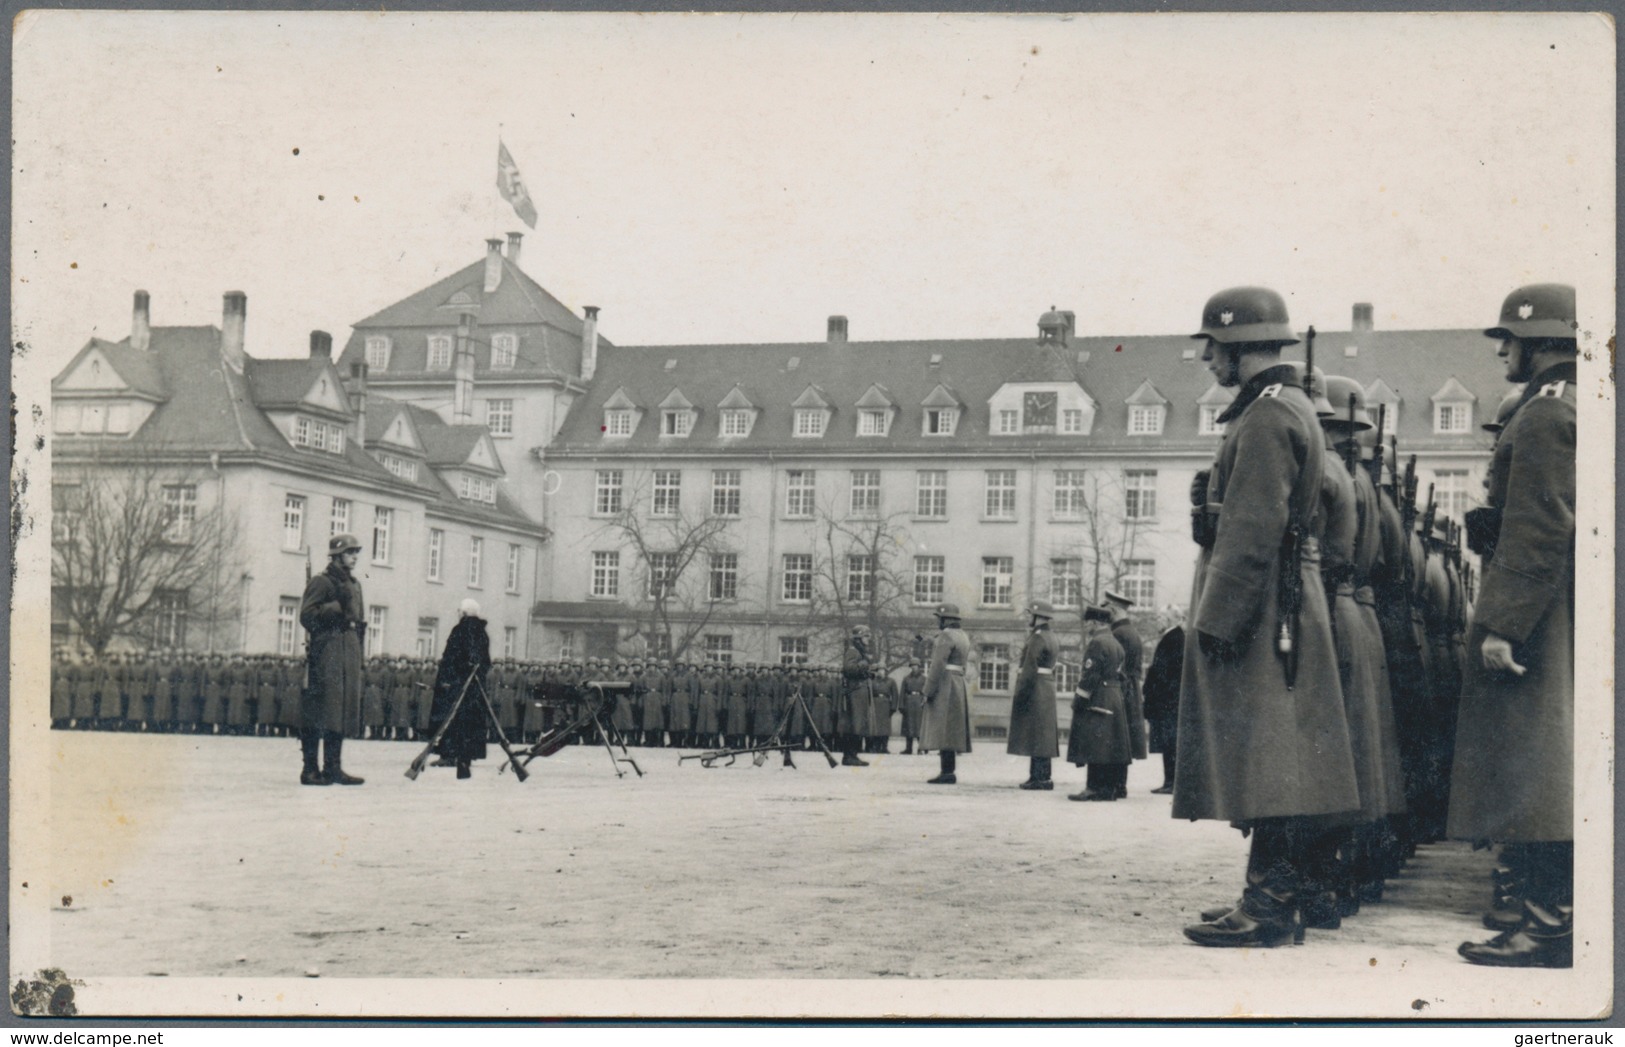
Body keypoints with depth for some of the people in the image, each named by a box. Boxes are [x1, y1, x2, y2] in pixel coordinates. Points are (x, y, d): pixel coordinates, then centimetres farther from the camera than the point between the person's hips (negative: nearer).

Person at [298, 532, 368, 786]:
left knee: (343, 710, 7)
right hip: (326, 653, -8)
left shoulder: (354, 585, 21)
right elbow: (307, 616, -12)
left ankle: (333, 768, 11)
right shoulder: (321, 582, -4)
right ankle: (310, 769, -6)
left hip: (350, 653, 8)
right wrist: (337, 607, -18)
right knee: (319, 712, -9)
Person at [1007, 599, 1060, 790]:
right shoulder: (1050, 637, 16)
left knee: (1036, 736, -8)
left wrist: (1018, 694, -19)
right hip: (1046, 690, 10)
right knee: (1042, 737, 11)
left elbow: (1030, 669, -20)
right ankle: (1040, 776, 14)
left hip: (1034, 690, -10)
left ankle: (1041, 778, -8)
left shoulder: (1037, 638, -14)